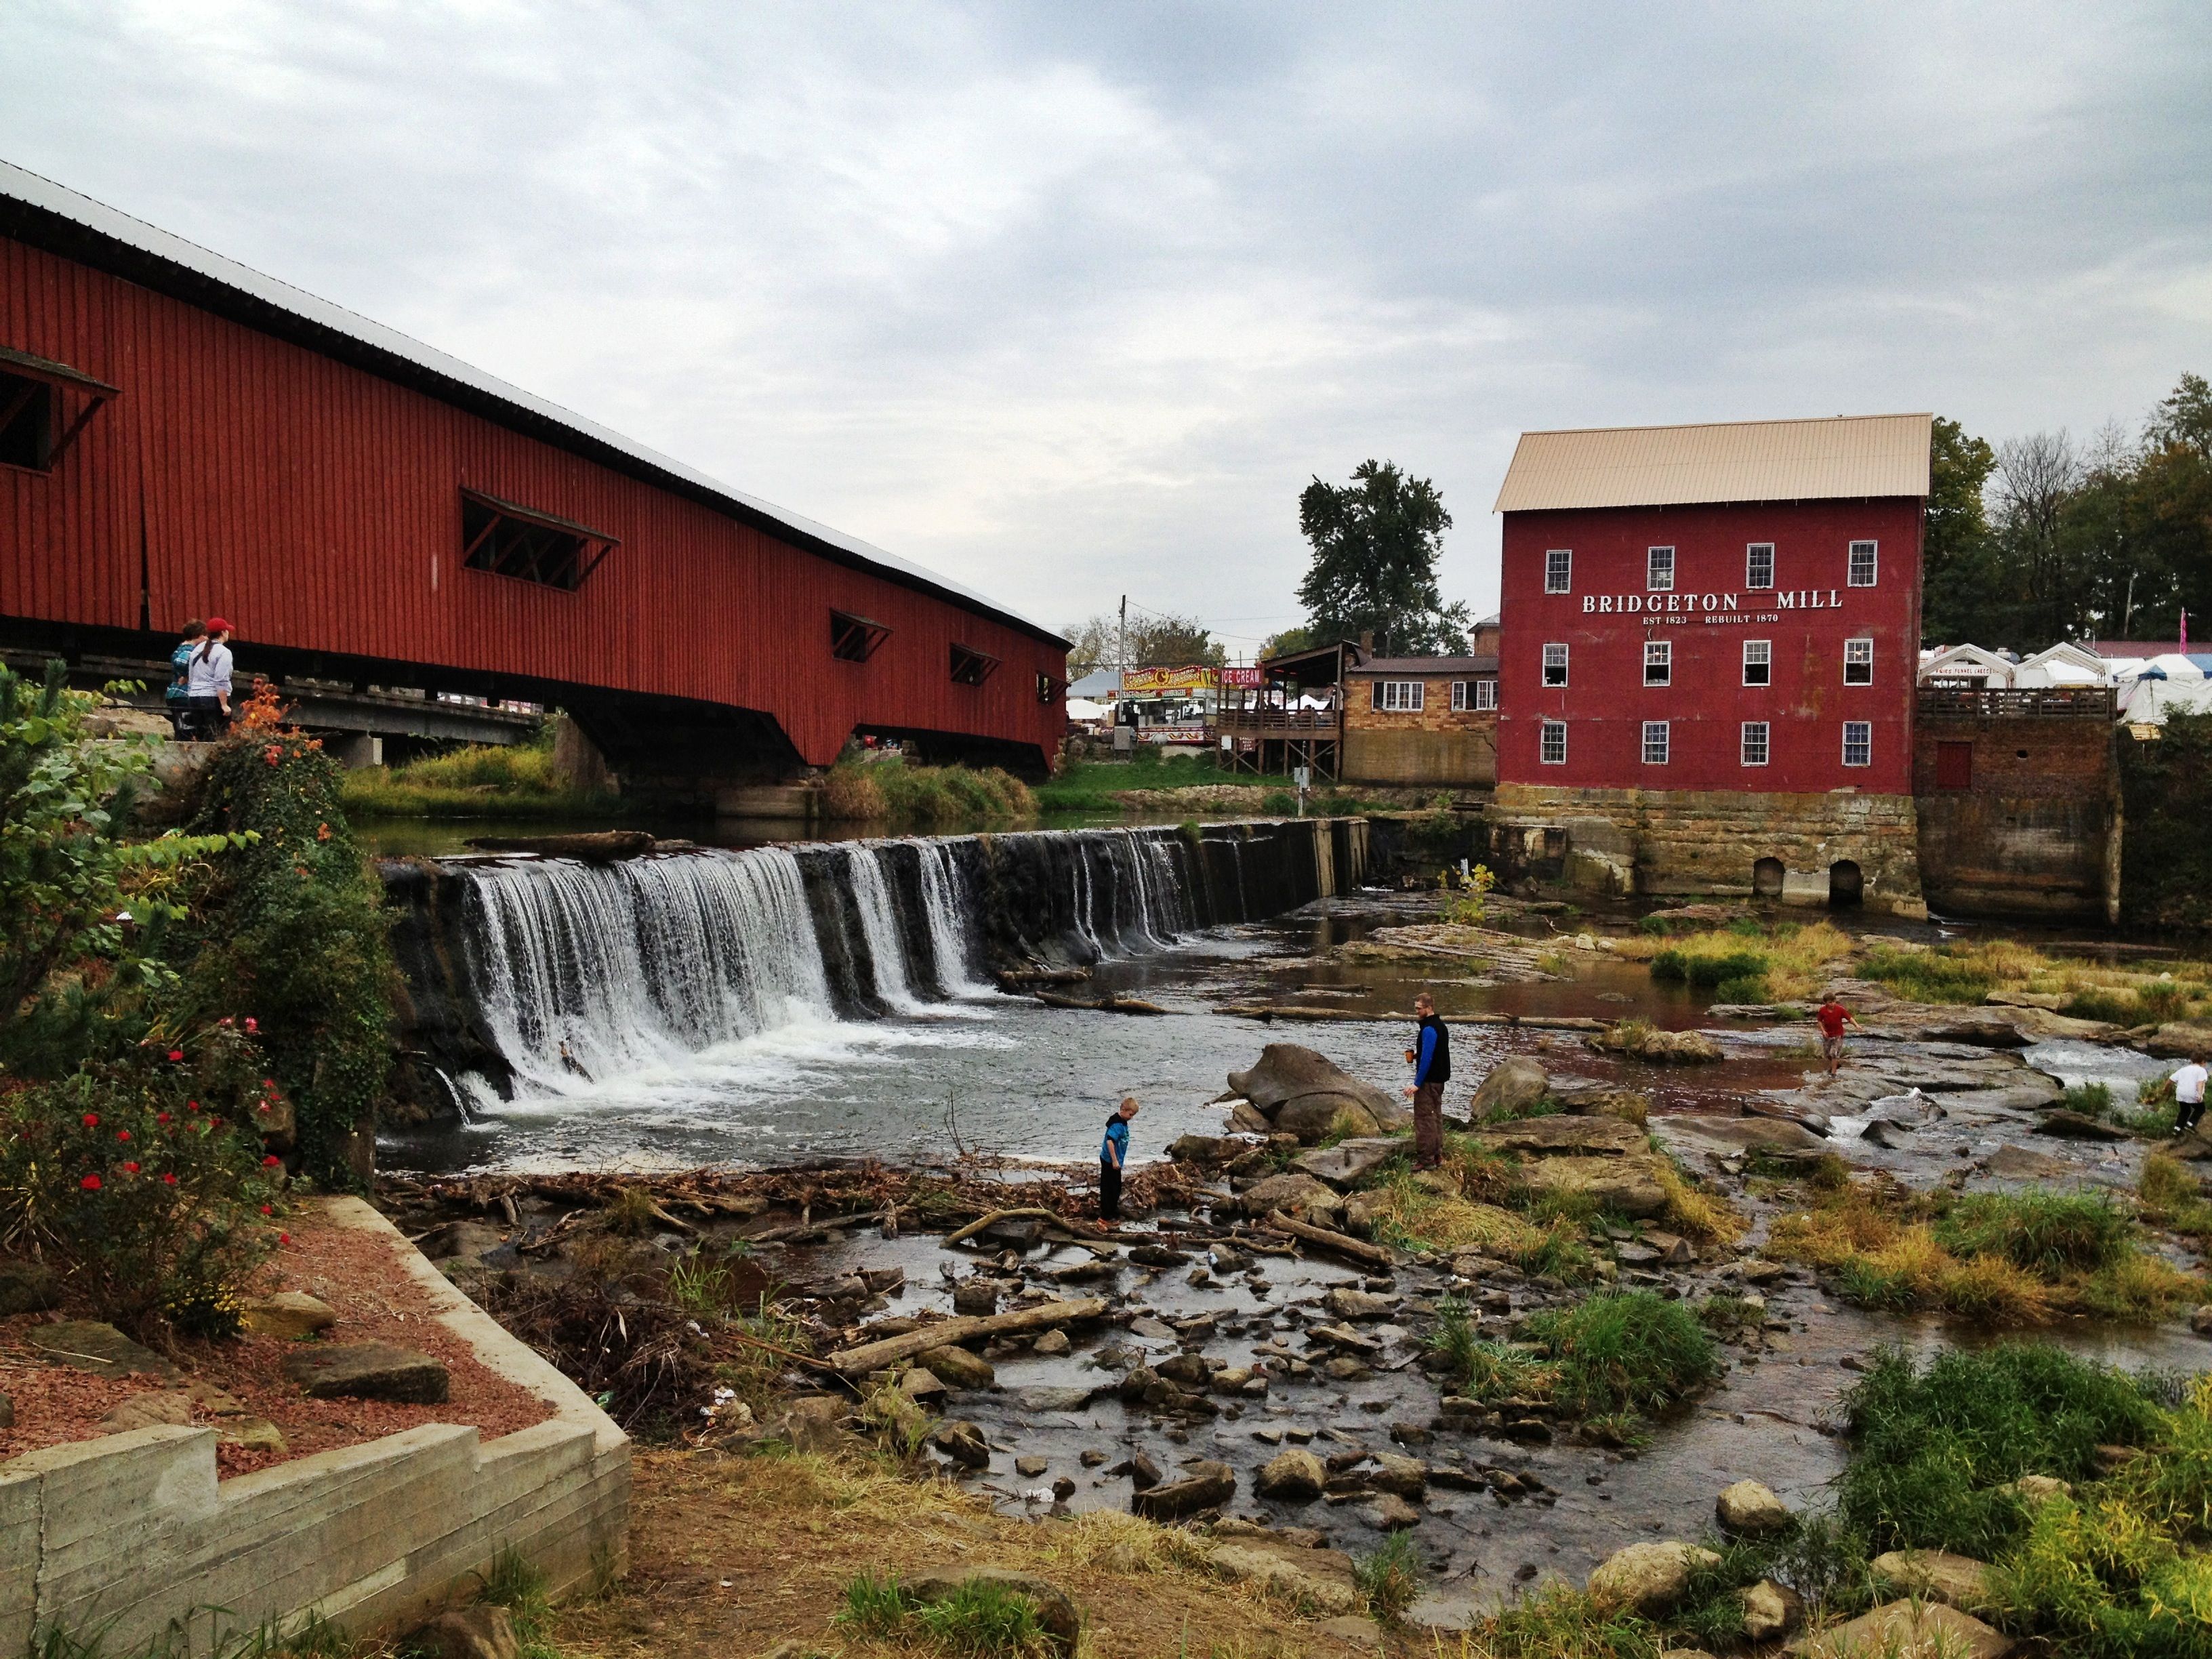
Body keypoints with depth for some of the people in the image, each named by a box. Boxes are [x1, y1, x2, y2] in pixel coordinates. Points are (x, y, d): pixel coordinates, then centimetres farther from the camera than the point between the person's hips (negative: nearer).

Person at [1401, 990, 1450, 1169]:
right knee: (1436, 1116, 16)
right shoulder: (1440, 1026, 13)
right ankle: (1437, 1155, 22)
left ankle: (1426, 1159, -5)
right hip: (1439, 1080, 10)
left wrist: (1417, 1084, -23)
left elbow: (1427, 1058, -24)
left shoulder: (1429, 1029, -19)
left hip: (1428, 1080, -10)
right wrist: (1416, 1056, 11)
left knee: (1424, 1118, -6)